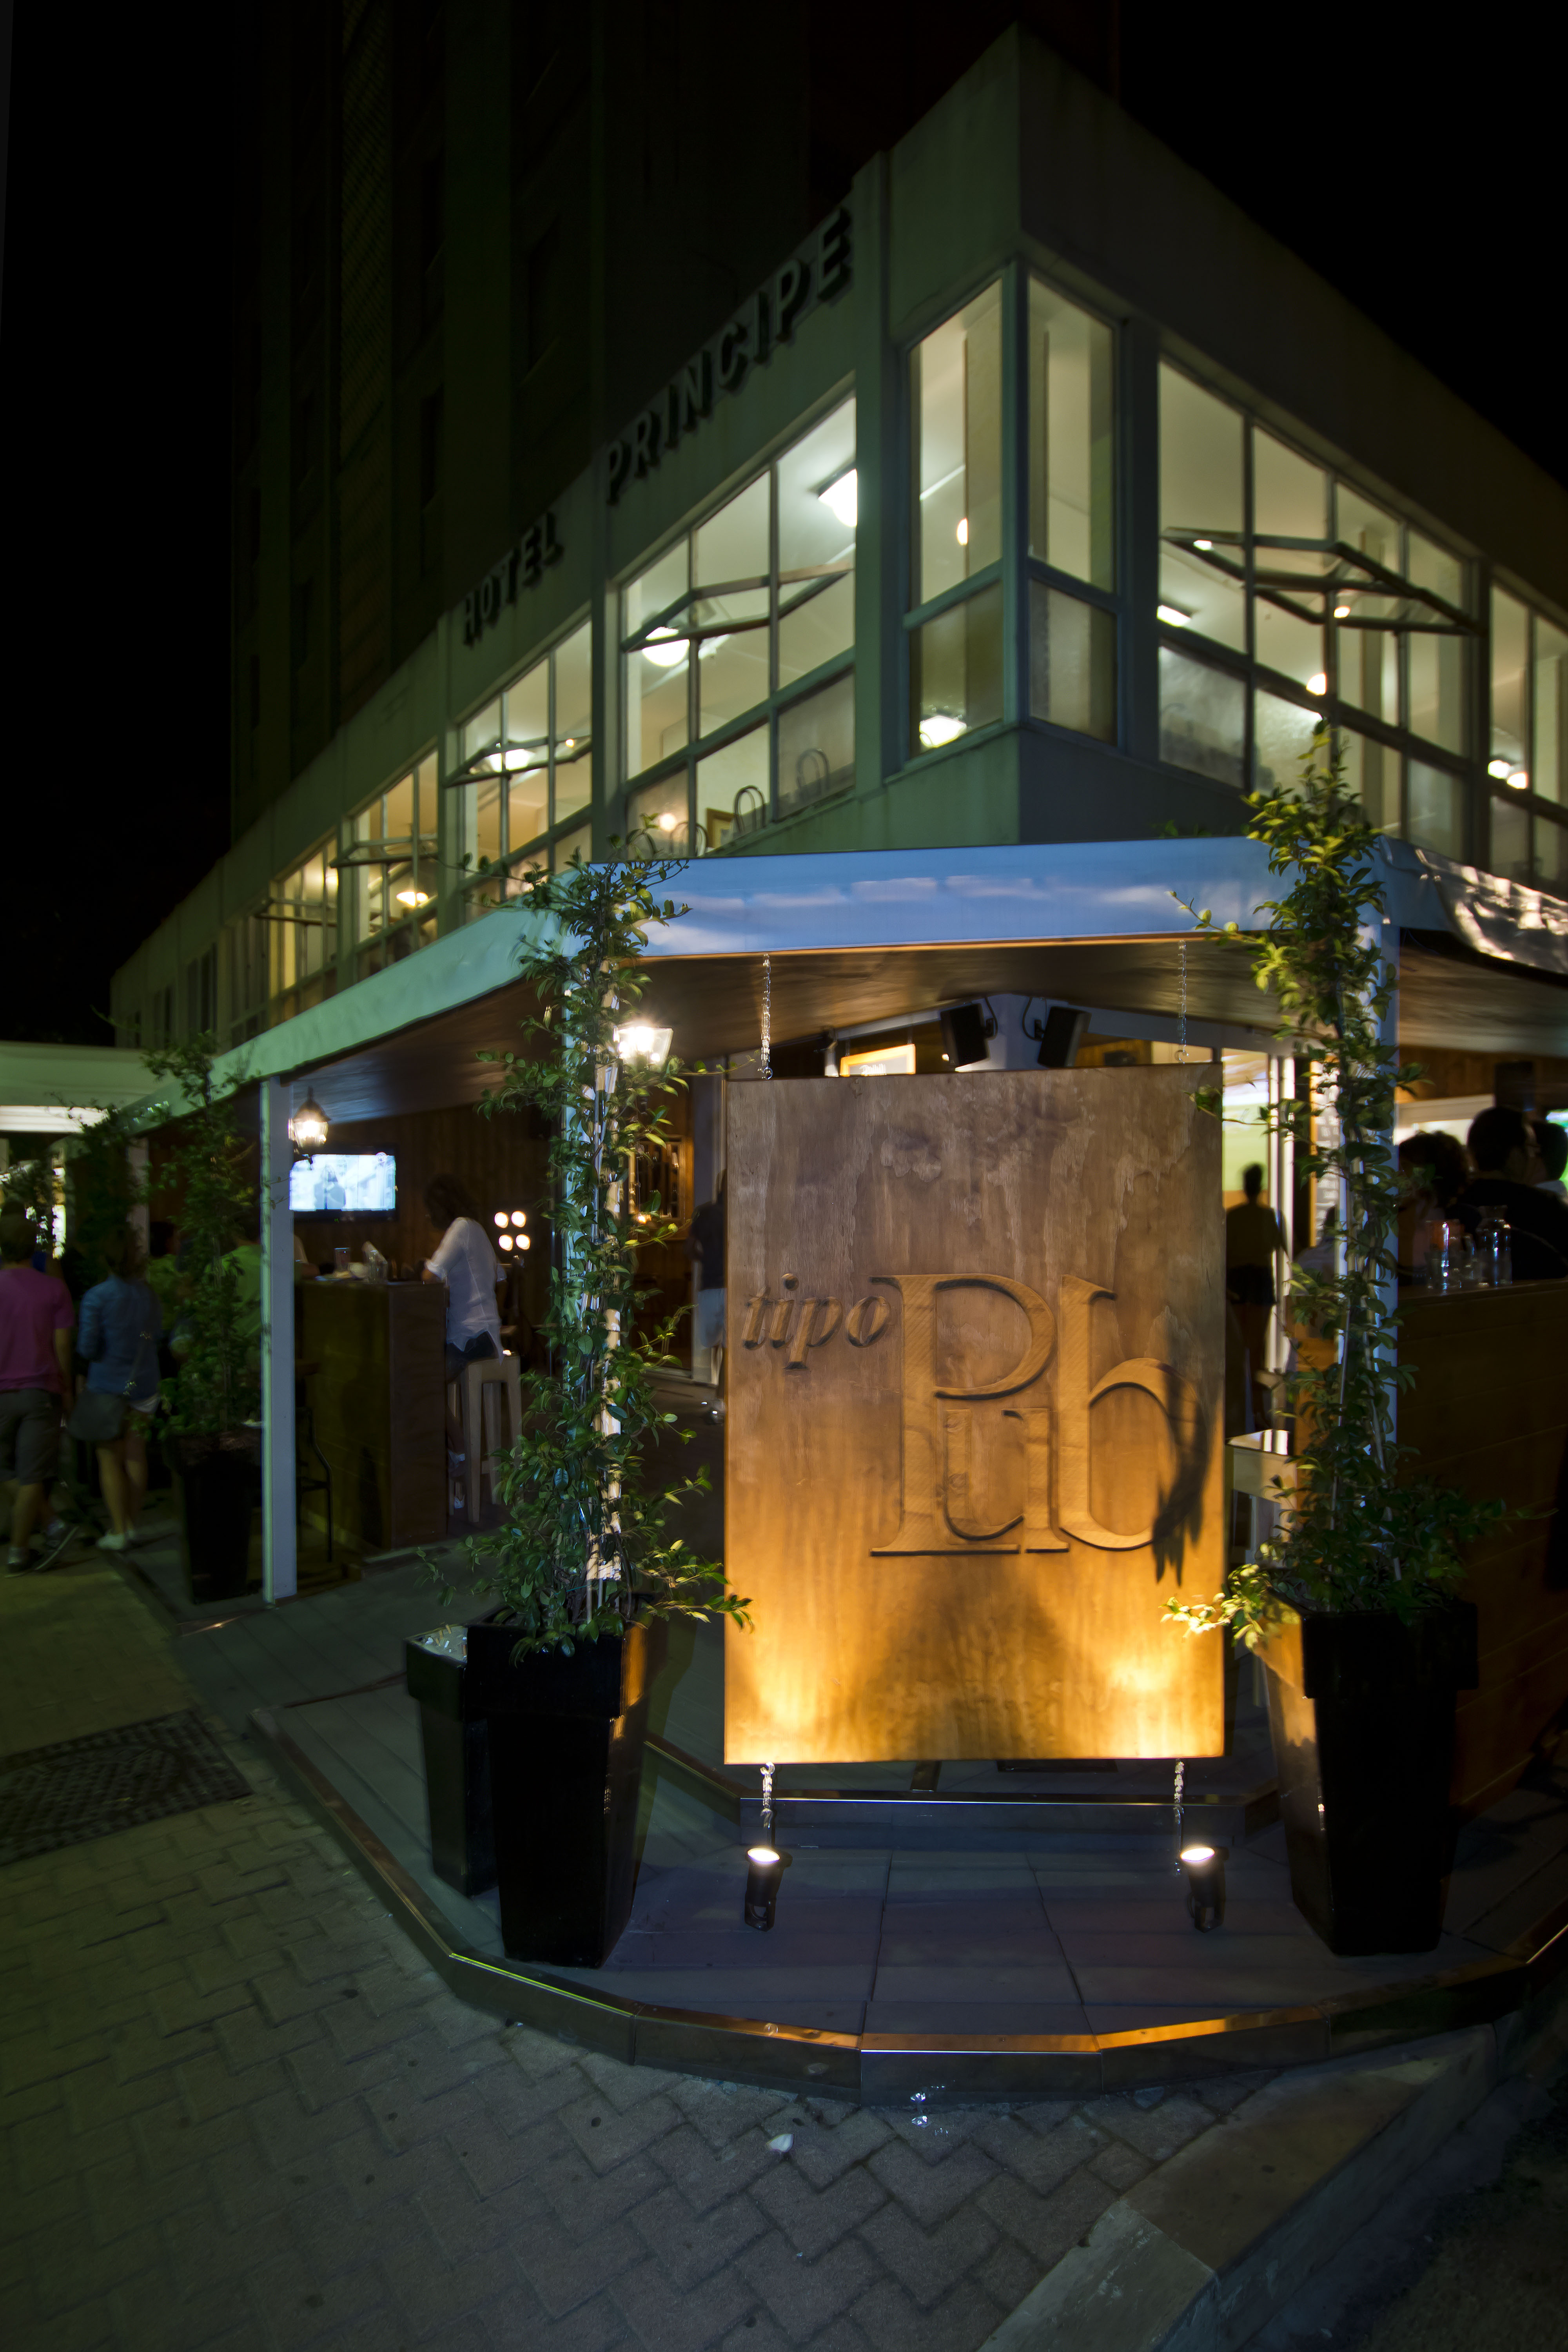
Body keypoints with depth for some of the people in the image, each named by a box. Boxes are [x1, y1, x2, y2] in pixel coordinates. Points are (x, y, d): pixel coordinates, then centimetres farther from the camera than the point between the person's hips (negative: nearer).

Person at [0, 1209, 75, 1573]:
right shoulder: (54, 1288, -4)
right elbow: (62, 1345, -2)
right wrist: (66, 1388, 9)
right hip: (41, 1390, 0)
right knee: (32, 1475, 5)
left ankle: (53, 1523, 7)